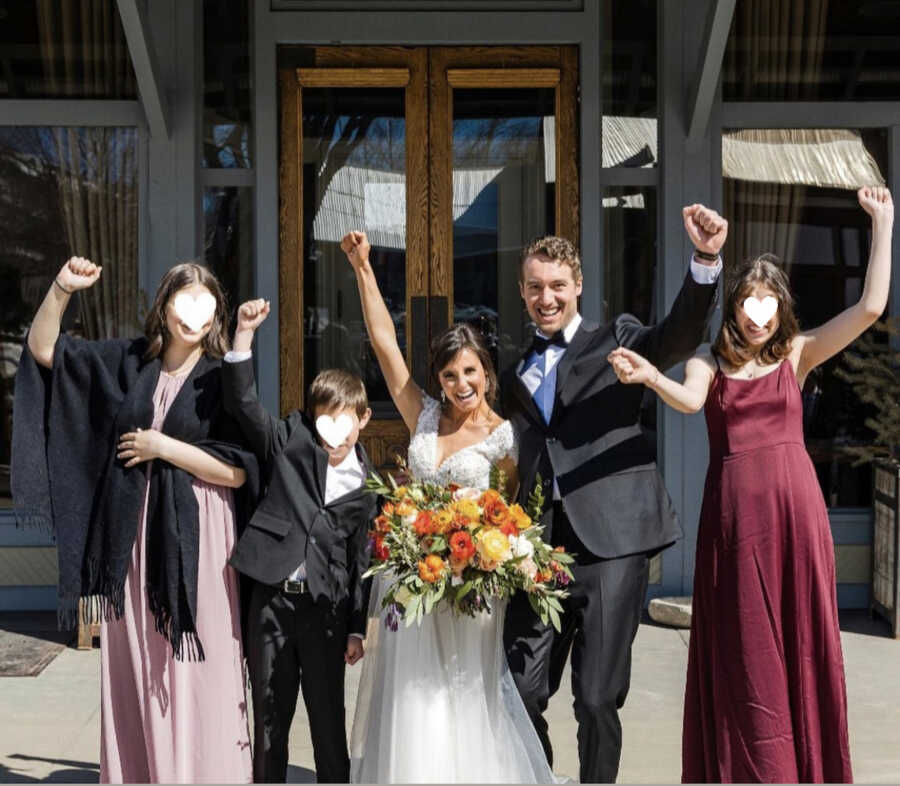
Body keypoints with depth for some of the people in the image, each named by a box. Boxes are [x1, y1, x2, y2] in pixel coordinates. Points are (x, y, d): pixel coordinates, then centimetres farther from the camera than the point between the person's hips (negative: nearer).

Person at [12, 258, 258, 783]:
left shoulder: (225, 380, -3)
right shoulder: (127, 361, 7)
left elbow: (236, 471, -9)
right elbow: (44, 350, 7)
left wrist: (163, 448, -10)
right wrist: (62, 289, -8)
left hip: (193, 541, -3)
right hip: (132, 539, 3)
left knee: (196, 673, 0)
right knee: (134, 670, 8)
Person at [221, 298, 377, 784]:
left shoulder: (368, 485, 3)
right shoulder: (291, 444, 2)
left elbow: (362, 561, 5)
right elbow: (242, 403, -8)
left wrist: (357, 628, 4)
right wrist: (244, 336, -20)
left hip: (327, 608, 0)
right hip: (271, 599, 0)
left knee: (329, 722, 8)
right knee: (269, 720, 10)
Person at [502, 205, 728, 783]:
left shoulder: (617, 341, 6)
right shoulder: (515, 370, 17)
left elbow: (681, 335, -13)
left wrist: (706, 260, -30)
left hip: (610, 540, -3)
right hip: (539, 546, 4)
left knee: (598, 699, 0)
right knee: (522, 694, 5)